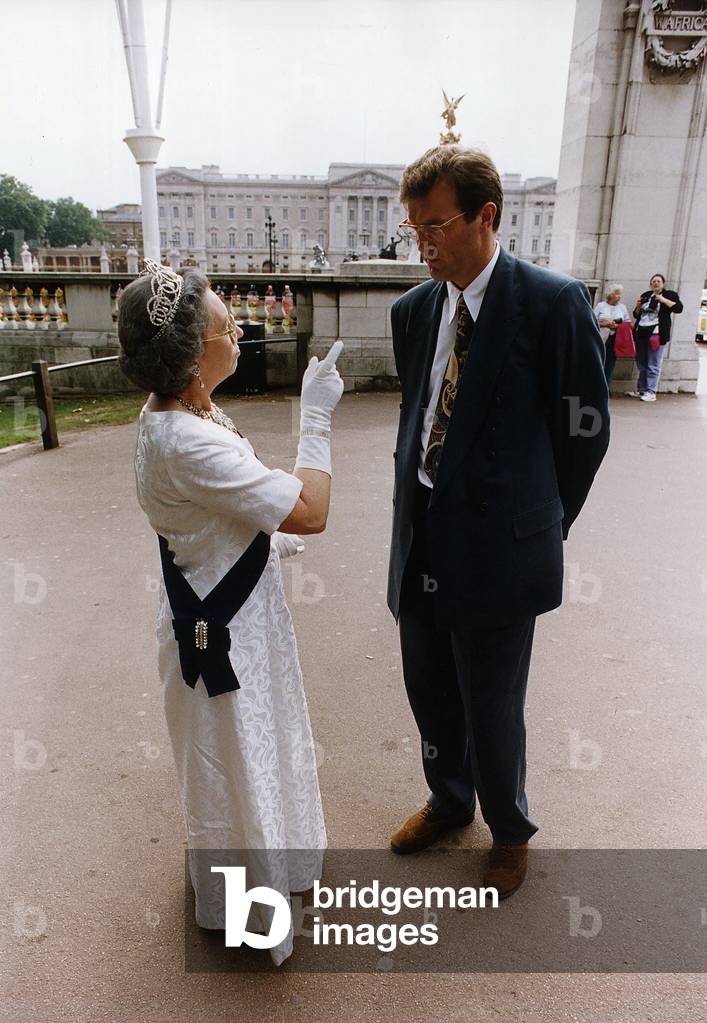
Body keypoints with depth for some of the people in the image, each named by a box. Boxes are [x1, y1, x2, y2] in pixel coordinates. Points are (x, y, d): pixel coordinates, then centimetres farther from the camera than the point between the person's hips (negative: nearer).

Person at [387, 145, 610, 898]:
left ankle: (509, 830, 40)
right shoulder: (412, 309, 6)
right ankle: (448, 800, 48)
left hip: (497, 551, -5)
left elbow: (583, 430, -5)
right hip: (421, 541, 6)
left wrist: (543, 524, 3)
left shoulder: (553, 304, -11)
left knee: (492, 713, 10)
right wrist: (416, 506, 12)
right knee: (430, 696, 20)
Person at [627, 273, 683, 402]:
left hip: (656, 334, -6)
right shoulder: (645, 295, 16)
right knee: (641, 365, 12)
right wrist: (638, 306, 1)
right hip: (641, 333, 6)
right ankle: (641, 390, 22)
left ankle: (651, 392, -5)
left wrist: (664, 300, -16)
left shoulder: (670, 295, 2)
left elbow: (679, 308, -11)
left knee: (653, 366, -7)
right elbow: (636, 315, 20)